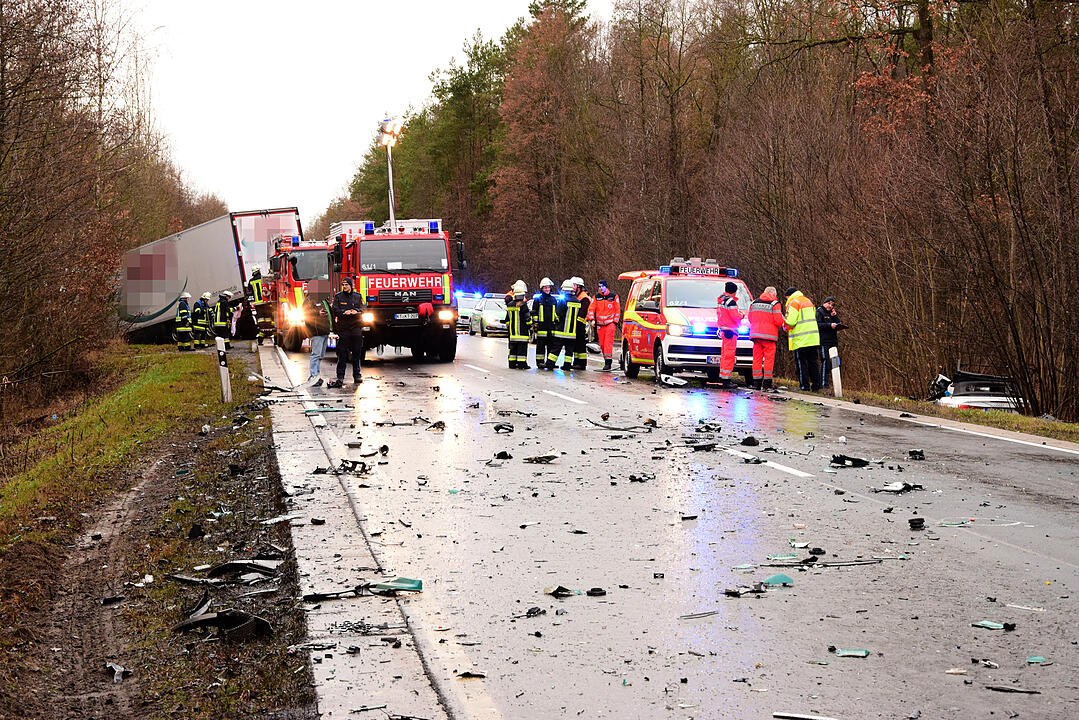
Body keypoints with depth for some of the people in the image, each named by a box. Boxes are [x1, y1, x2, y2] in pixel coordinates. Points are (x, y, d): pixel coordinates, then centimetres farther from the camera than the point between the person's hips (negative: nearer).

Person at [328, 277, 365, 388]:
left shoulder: (357, 297, 12)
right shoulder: (338, 297, 7)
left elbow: (362, 309, 4)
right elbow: (335, 310, -2)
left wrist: (356, 311, -17)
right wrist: (345, 312, -19)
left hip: (356, 327, 2)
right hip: (343, 327, -2)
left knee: (357, 352, 4)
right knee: (342, 353, -4)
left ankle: (357, 375, 12)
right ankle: (340, 377, -3)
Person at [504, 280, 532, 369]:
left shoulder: (510, 305, 5)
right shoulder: (523, 305, -13)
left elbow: (507, 318, 13)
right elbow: (527, 317, -11)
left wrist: (508, 326, 23)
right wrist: (530, 325, 4)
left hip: (512, 331, 6)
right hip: (522, 331, -6)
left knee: (513, 347, 11)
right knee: (522, 347, -2)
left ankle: (512, 363, 11)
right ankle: (521, 363, -4)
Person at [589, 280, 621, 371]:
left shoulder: (614, 297, 2)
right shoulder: (596, 297, 8)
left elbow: (618, 310, 6)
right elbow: (591, 308, 5)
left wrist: (615, 321, -1)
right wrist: (592, 319, -8)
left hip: (610, 323, -4)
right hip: (600, 324, 4)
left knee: (608, 342, -13)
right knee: (602, 344, 5)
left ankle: (608, 362, -17)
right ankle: (606, 360, 17)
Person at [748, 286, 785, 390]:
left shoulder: (754, 302, 12)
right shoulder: (775, 303, -5)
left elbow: (750, 318, 15)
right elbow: (778, 320, -11)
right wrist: (781, 324, 11)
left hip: (756, 334, 5)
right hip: (769, 335, -5)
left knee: (757, 358, 8)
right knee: (769, 358, -1)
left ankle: (756, 383, 7)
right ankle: (767, 384, -5)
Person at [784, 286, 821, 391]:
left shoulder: (793, 303, -8)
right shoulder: (808, 301, 19)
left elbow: (790, 322, -16)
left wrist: (783, 321, 5)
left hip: (801, 340, -7)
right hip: (814, 338, 7)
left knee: (801, 363, -1)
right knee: (813, 362, 12)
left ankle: (805, 385, -2)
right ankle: (816, 384, 12)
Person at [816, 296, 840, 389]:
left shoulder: (832, 313, 21)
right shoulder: (819, 311, 0)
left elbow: (838, 325, 15)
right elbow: (817, 325, -13)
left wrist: (835, 316, 1)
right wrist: (829, 325, -21)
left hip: (833, 341, 7)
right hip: (824, 340, -7)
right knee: (825, 361, -12)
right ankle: (823, 383, -12)